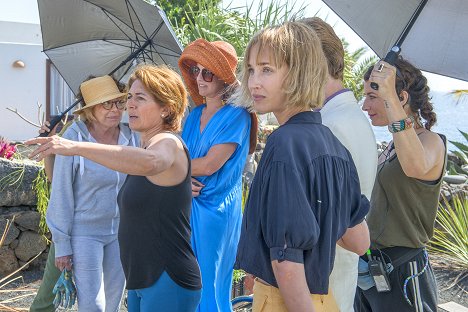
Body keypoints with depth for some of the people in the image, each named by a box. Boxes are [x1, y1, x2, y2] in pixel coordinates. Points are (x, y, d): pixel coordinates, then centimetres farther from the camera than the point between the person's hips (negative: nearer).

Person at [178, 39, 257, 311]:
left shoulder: (236, 115, -10)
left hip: (215, 210, -7)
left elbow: (210, 165, -17)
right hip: (187, 205, 7)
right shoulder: (195, 115, 12)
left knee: (209, 287, 1)